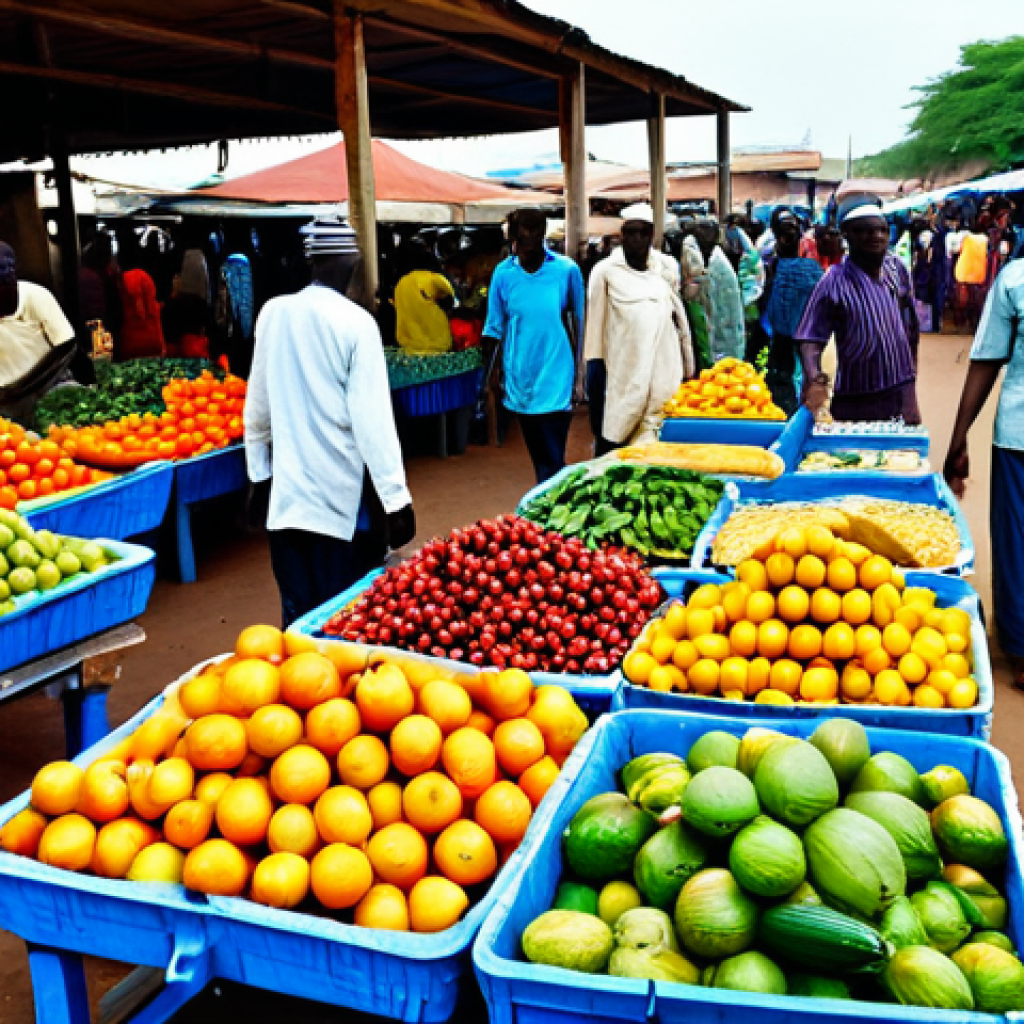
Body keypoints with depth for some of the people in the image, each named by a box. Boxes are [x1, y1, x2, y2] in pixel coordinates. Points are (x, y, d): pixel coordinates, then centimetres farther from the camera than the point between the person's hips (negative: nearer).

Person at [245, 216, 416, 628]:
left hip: (287, 495, 5)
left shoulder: (273, 312, 4)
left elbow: (258, 404, 11)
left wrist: (257, 470, 23)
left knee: (298, 614, 12)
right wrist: (396, 499, -10)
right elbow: (373, 419, -13)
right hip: (342, 497, -4)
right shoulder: (356, 322, -10)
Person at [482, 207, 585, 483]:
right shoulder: (504, 272, 0)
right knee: (539, 459, 15)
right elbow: (494, 330, 6)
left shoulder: (567, 270, -6)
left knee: (552, 461, -5)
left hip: (556, 383, -3)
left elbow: (579, 325, 3)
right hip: (520, 382, 3)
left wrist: (580, 375, 4)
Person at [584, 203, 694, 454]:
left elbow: (680, 318, 18)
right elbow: (595, 326, 3)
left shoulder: (668, 267, 10)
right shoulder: (606, 271, 1)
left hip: (665, 373, 3)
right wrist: (595, 367, 0)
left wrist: (687, 368, 18)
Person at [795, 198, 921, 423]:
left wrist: (912, 369, 17)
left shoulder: (897, 269, 4)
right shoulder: (833, 283, -12)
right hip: (856, 403, -4)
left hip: (902, 395, 5)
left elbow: (911, 325, 16)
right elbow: (810, 339, -16)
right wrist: (815, 380, -33)